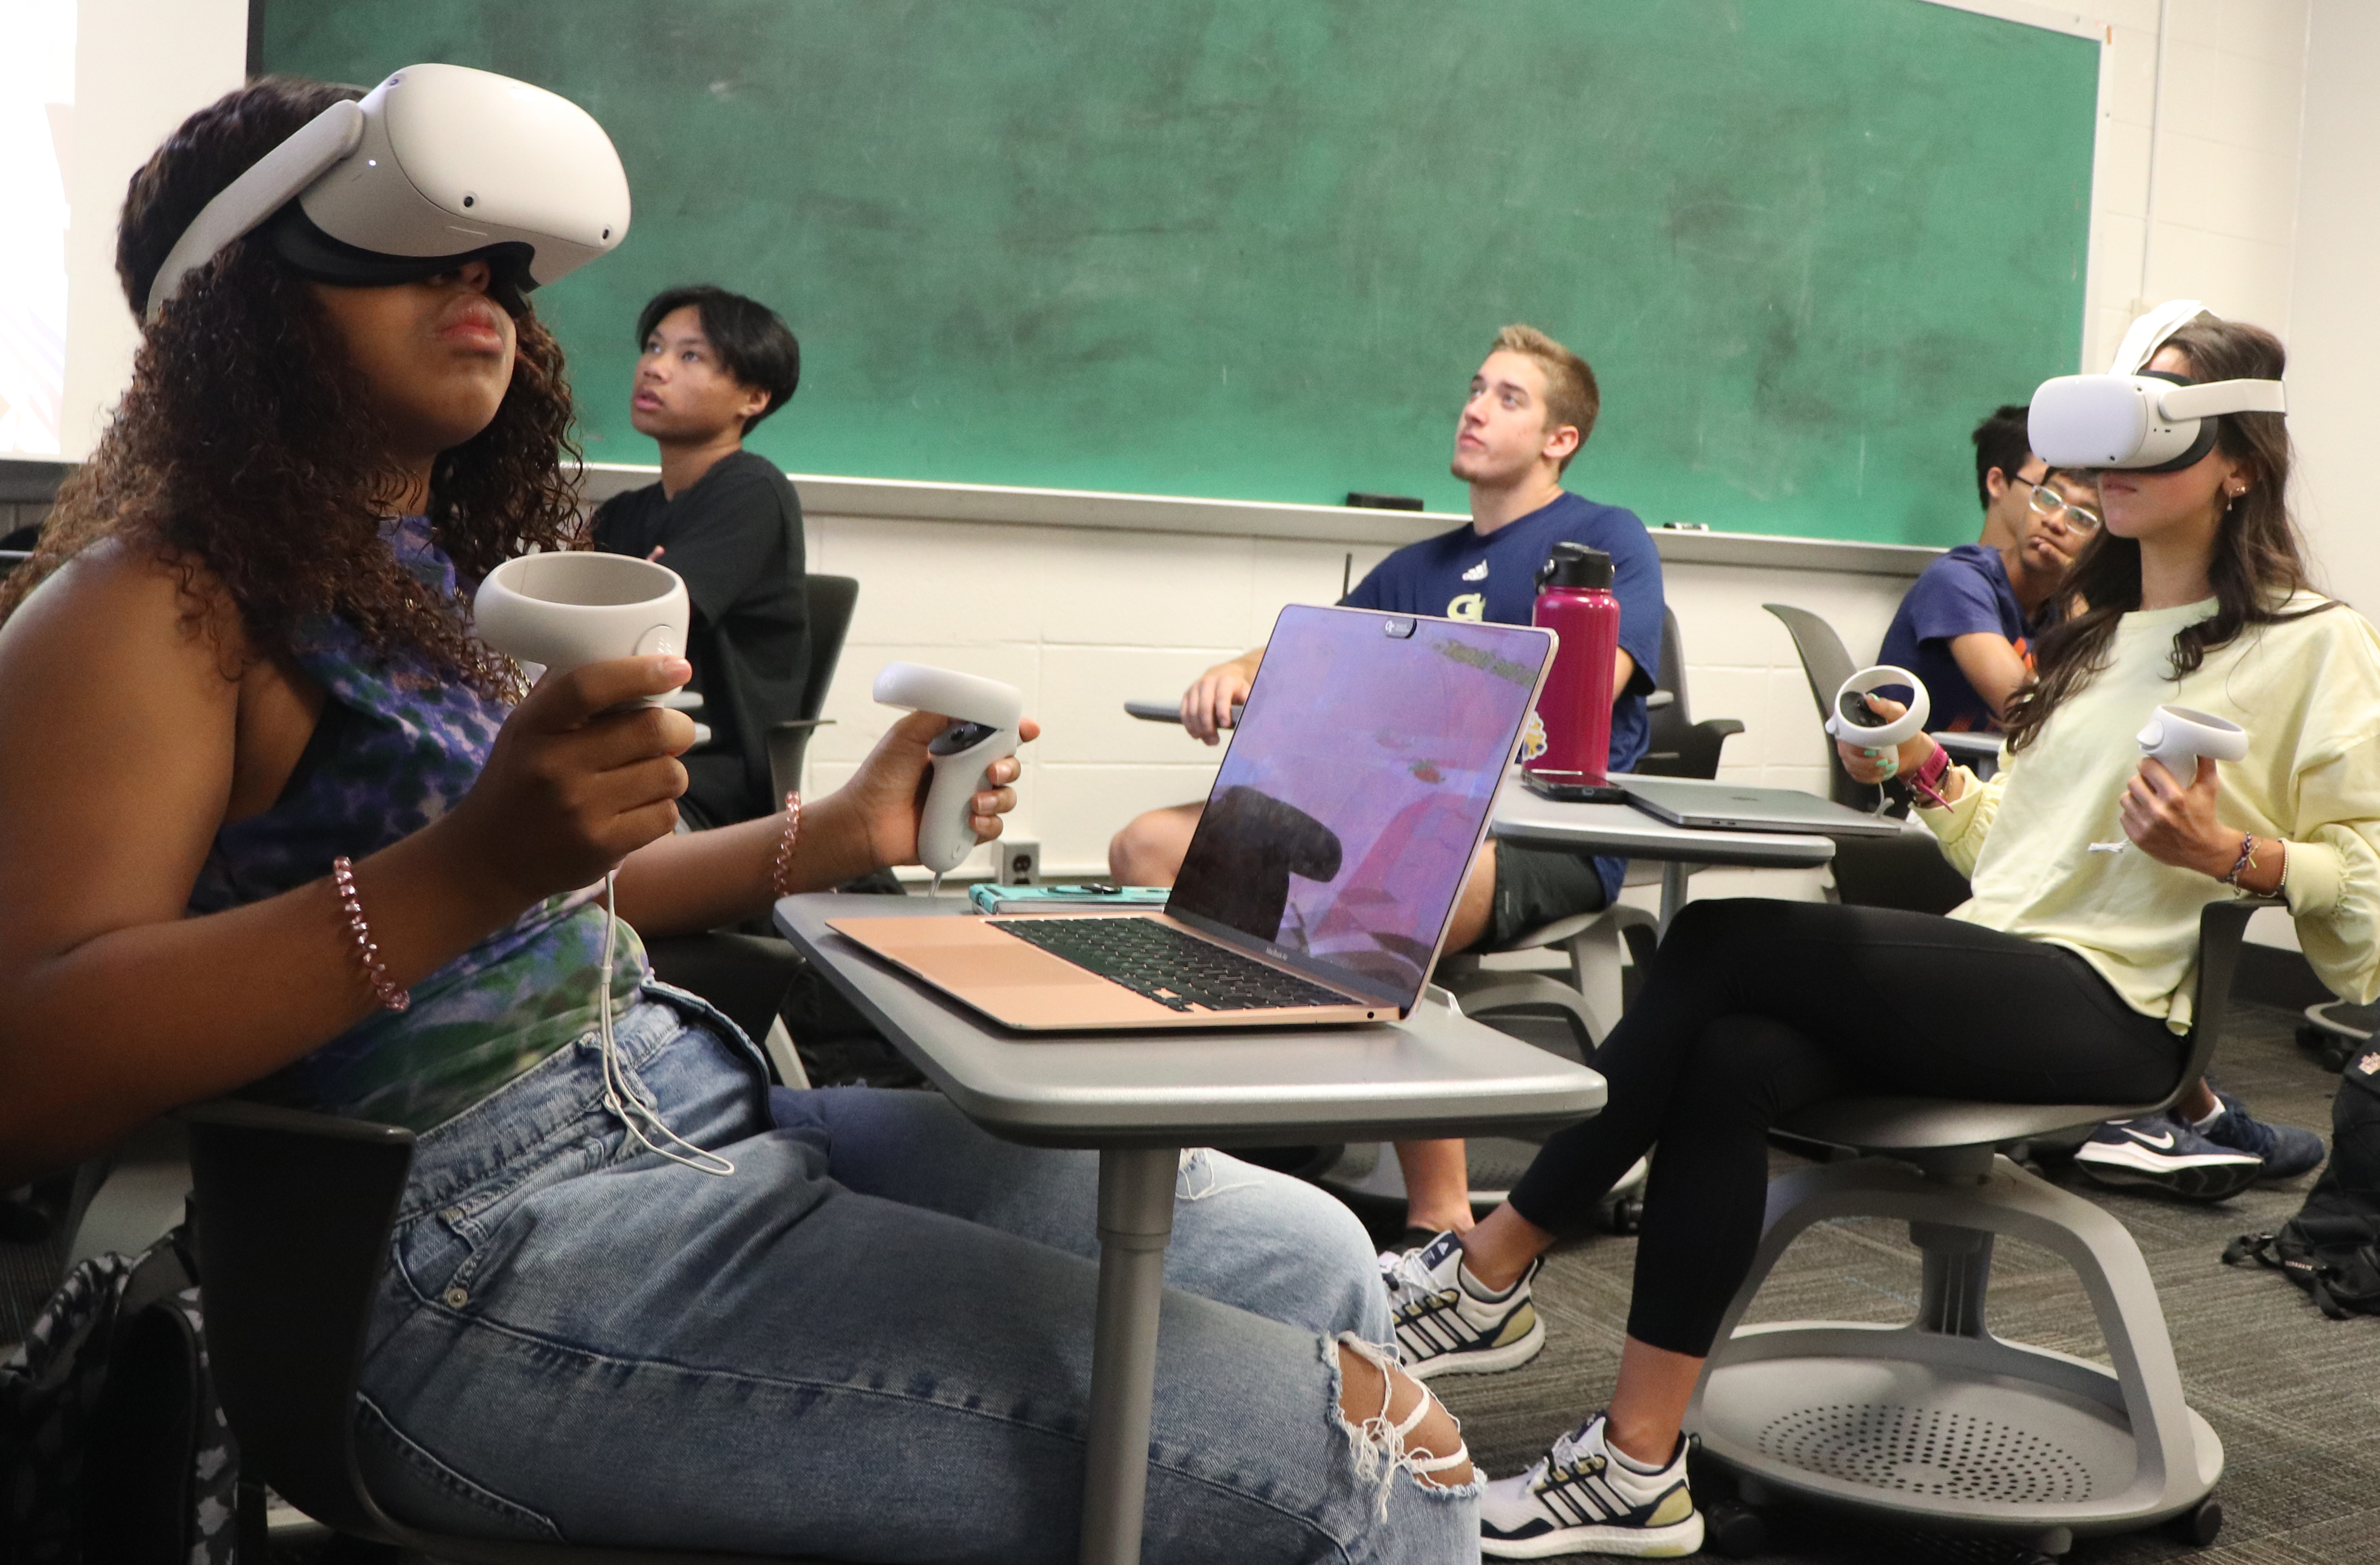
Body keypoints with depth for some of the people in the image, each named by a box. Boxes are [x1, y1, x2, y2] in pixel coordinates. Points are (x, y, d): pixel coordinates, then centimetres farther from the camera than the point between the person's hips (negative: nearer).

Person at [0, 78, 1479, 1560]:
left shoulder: (451, 570, 17)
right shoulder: (153, 606, -8)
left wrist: (842, 834, 13)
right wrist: (470, 863, -31)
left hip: (712, 1115, 9)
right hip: (474, 1241, -9)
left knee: (1309, 1257, 8)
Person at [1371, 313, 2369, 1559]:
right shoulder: (2098, 634, 25)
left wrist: (2234, 856, -20)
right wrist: (1926, 775, 11)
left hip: (2109, 1006, -7)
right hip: (1994, 978, 7)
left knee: (1723, 943, -24)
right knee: (1729, 1060, -25)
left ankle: (1492, 1266, -14)